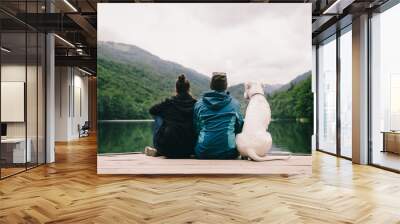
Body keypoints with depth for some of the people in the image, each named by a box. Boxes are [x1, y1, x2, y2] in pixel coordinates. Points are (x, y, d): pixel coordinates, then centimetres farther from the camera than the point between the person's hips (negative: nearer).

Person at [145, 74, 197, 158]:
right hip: (188, 150, 1)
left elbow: (151, 110, 16)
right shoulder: (195, 104, 2)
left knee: (158, 116, 19)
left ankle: (157, 150, 23)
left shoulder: (169, 102, 1)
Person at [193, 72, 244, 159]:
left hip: (203, 153, 1)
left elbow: (195, 128, 11)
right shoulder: (234, 104, 3)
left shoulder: (199, 104, 3)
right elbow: (239, 126, 12)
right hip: (228, 153, -1)